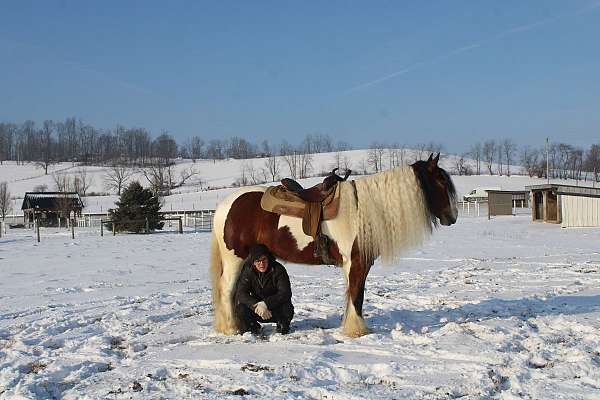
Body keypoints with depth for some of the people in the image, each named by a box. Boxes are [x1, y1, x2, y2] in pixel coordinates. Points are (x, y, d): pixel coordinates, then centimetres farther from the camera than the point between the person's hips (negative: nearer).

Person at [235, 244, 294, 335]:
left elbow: (285, 293, -24)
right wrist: (256, 305, -38)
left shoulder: (278, 270, -16)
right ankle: (253, 327, 6)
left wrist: (266, 304, -36)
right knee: (241, 309, -26)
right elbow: (241, 293, -20)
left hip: (276, 308, -1)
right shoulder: (248, 271, -10)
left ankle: (282, 326, 3)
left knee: (287, 309, -32)